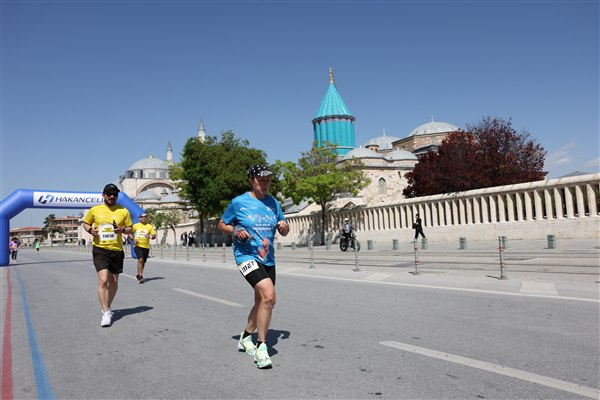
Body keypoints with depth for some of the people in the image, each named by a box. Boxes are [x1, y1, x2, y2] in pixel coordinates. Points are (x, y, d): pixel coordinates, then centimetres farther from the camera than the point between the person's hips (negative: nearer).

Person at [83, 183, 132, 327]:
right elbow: (85, 223, 16)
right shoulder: (94, 210, 3)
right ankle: (106, 313, -8)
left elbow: (130, 228, 10)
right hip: (100, 249, -2)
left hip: (117, 250, 2)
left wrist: (122, 230, -12)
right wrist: (90, 229, -6)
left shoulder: (123, 211, 3)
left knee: (114, 281, 12)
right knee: (103, 280, -16)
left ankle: (107, 307, 33)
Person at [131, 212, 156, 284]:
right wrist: (133, 239, -4)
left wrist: (150, 236, -20)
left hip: (146, 246, 2)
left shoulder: (150, 226, 6)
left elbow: (154, 236, 2)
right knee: (140, 260, -20)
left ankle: (138, 275, 30)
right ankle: (140, 275, -18)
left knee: (143, 261, 10)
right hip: (138, 245, -2)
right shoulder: (135, 225, 6)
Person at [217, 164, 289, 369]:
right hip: (246, 255, -6)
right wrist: (235, 231, -13)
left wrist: (284, 226, -7)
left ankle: (246, 337, 39)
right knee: (269, 296, -25)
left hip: (268, 259, 6)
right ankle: (261, 346, -10)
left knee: (262, 303, 14)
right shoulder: (239, 202, -4)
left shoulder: (273, 203, 9)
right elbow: (222, 225, 7)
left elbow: (284, 232, 16)